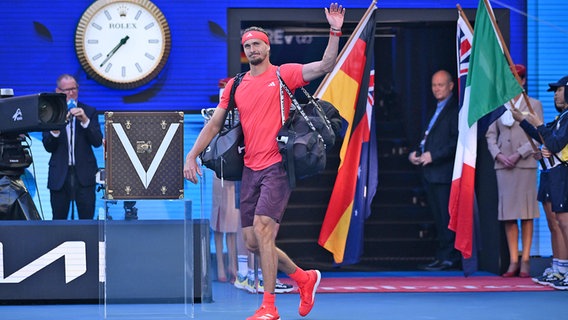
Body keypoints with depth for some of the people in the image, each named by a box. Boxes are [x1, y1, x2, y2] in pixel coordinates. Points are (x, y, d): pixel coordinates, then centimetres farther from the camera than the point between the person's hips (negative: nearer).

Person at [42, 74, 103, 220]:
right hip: (59, 175, 0)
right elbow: (48, 147, 0)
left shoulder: (89, 112, 6)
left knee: (87, 219, -4)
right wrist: (55, 129, -20)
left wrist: (85, 120, -16)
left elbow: (97, 142, -3)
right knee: (59, 219, 3)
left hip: (84, 175, 0)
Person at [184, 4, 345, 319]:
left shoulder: (283, 74, 0)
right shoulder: (236, 86, 13)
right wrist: (192, 155, 9)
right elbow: (214, 124, 16)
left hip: (277, 166, -6)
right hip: (250, 169, 6)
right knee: (252, 243, 5)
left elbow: (325, 66, -11)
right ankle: (305, 278, 27)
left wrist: (335, 32, -23)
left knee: (262, 228, -18)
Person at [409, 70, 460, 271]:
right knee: (439, 217, 10)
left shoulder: (454, 109, -8)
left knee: (445, 216, -9)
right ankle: (443, 257, 13)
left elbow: (457, 141, -16)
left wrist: (433, 155, -20)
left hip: (443, 171, -9)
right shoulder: (436, 109, 22)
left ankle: (448, 258, -8)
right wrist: (416, 152, 9)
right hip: (430, 172, 9)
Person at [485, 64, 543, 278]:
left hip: (525, 164, -3)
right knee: (508, 214, 1)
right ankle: (513, 262, 4)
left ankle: (525, 261, 0)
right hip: (503, 165, 3)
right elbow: (491, 134, 13)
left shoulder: (533, 105, 4)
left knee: (526, 213, -4)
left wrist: (518, 154, -12)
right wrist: (498, 154, -3)